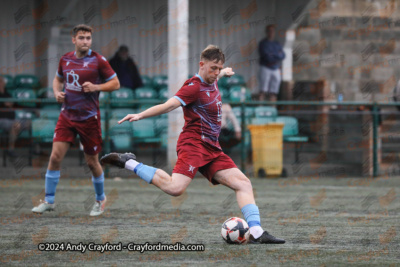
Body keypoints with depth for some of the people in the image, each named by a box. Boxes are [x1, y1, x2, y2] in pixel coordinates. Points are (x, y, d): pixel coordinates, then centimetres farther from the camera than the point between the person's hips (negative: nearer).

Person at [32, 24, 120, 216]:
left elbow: (115, 83, -4)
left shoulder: (98, 61, -8)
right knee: (55, 156, -8)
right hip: (67, 115, 3)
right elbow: (58, 79, 23)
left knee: (92, 162, 5)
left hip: (89, 118, -3)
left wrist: (96, 87, -19)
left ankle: (100, 199, 29)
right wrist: (57, 92, 2)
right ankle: (48, 201, 1)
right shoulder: (65, 59, 5)